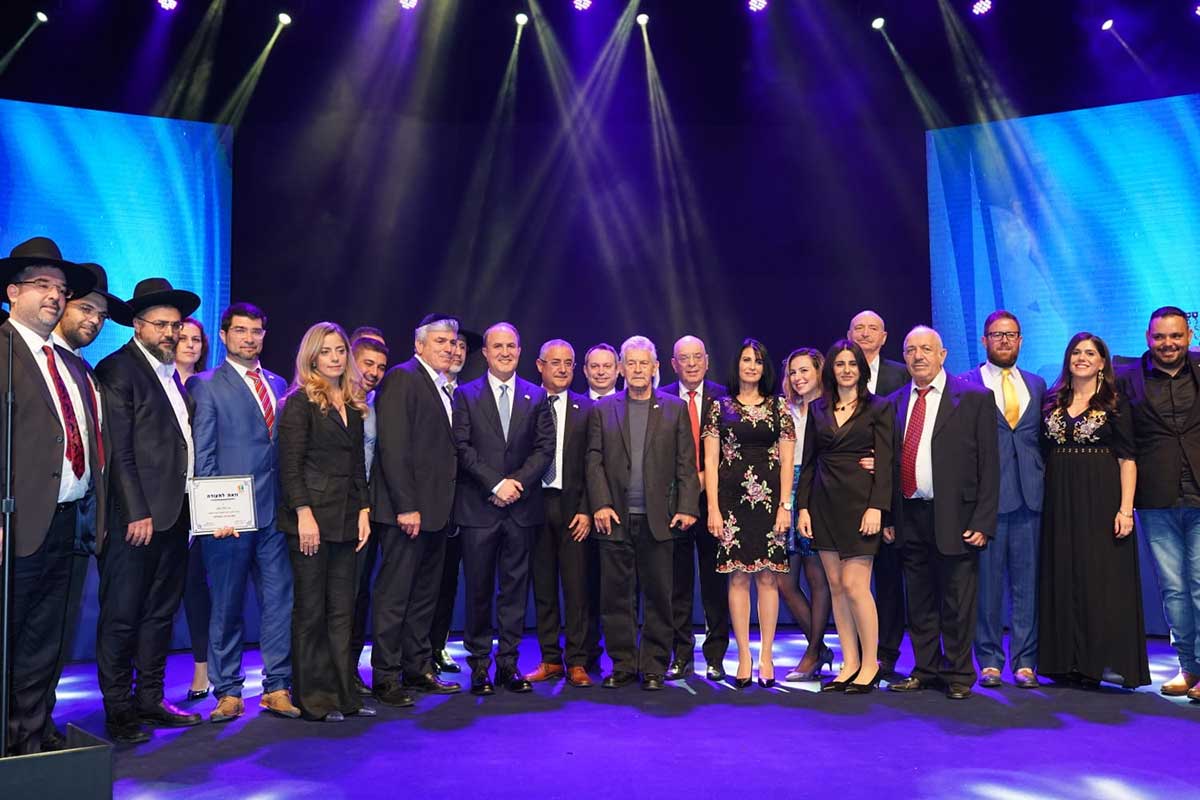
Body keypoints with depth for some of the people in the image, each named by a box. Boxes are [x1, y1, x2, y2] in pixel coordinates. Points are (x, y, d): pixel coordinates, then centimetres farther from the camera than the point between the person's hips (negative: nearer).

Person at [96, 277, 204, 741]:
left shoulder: (173, 374, 16)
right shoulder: (117, 370, -8)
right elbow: (119, 451, -14)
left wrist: (191, 505, 11)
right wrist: (137, 513, -18)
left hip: (174, 514, 8)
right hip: (136, 516, -8)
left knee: (161, 613, 14)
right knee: (121, 616, 2)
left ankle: (150, 700, 25)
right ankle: (118, 710, 13)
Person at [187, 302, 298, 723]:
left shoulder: (278, 384, 15)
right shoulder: (205, 385, 0)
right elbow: (202, 456, -5)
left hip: (275, 513, 5)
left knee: (281, 602, 6)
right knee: (227, 607, 5)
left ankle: (277, 688, 16)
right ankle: (228, 692, 17)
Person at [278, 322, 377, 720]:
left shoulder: (353, 406, 15)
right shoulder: (300, 402, -5)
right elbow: (289, 465, -11)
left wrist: (364, 510, 7)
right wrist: (304, 515, -17)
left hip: (346, 520, 6)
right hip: (311, 519, -6)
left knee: (341, 611, 8)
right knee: (311, 610, 2)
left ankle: (342, 694, 15)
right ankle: (312, 698, 12)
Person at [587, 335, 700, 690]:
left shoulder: (675, 409, 8)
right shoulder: (602, 409, 9)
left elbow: (686, 464, 4)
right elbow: (594, 462, 4)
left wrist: (687, 507, -4)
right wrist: (601, 505, -6)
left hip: (658, 519, 0)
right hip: (615, 518, 1)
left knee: (658, 595, 5)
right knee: (616, 595, 6)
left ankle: (654, 667, 15)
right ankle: (622, 665, 17)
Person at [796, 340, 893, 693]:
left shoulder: (878, 408, 1)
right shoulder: (817, 409, 11)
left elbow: (885, 462, -5)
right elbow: (808, 462, 11)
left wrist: (876, 507, -15)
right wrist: (803, 506, 4)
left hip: (860, 502, -4)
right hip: (825, 504, 4)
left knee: (853, 584, -8)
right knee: (836, 585, 6)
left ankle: (870, 664, 7)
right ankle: (850, 664, 15)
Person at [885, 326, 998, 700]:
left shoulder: (975, 398, -2)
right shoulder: (895, 402, 11)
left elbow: (988, 465, -5)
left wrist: (983, 522, -10)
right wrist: (888, 517, 6)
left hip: (955, 518, -4)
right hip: (910, 517, 4)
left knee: (957, 604, 5)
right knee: (919, 602, 13)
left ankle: (958, 675, 20)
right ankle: (925, 670, 27)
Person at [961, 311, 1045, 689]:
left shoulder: (1036, 385, 15)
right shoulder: (966, 384, 2)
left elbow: (1042, 437, 16)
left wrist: (1042, 474, 3)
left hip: (1029, 496, 3)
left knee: (1026, 580, 6)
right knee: (987, 580, 3)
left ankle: (1025, 662, 16)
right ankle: (989, 661, 14)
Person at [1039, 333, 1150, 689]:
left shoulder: (1114, 404, 1)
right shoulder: (1052, 402, 11)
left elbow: (1127, 459, -5)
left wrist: (1125, 509, -14)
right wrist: (1042, 498, 1)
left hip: (1101, 500, -3)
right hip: (1060, 501, 4)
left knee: (1103, 579, -3)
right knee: (1063, 578, 5)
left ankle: (1103, 661, 4)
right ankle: (1069, 661, 13)